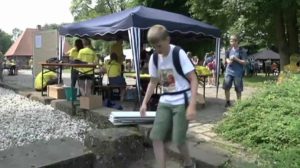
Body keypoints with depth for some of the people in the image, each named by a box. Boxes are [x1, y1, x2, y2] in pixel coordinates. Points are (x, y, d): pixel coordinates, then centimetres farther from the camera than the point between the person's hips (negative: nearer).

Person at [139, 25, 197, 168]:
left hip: (182, 102, -5)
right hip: (165, 101, 5)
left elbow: (193, 80, -15)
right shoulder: (154, 58, 1)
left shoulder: (179, 54, -15)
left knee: (178, 140, -2)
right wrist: (144, 103, 7)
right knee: (156, 137, -3)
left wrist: (192, 105, -23)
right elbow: (153, 82, 13)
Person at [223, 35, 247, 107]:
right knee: (226, 87, 0)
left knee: (238, 89, 5)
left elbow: (244, 62, -9)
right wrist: (228, 61, -4)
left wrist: (235, 59, -20)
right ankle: (228, 102, 16)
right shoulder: (229, 50, 6)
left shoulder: (242, 51, -7)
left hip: (238, 73, -4)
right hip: (229, 71, 4)